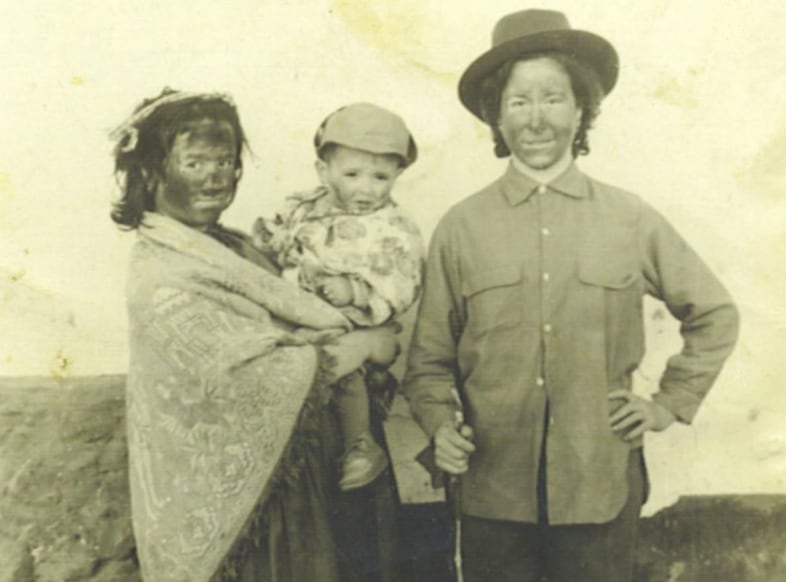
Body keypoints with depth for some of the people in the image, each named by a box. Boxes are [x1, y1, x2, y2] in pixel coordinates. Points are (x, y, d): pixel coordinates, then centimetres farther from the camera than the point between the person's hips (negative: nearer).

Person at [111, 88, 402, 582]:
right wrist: (363, 346, -14)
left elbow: (283, 330, 7)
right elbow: (252, 374, -23)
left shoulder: (230, 250, 6)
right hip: (225, 497, -7)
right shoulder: (162, 277, -20)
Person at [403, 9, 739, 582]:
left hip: (603, 486, 1)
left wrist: (671, 403, 6)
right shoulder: (461, 228, 0)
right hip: (493, 490, 0)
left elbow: (714, 315, 13)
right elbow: (430, 354, 5)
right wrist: (440, 423, -11)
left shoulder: (631, 221, 1)